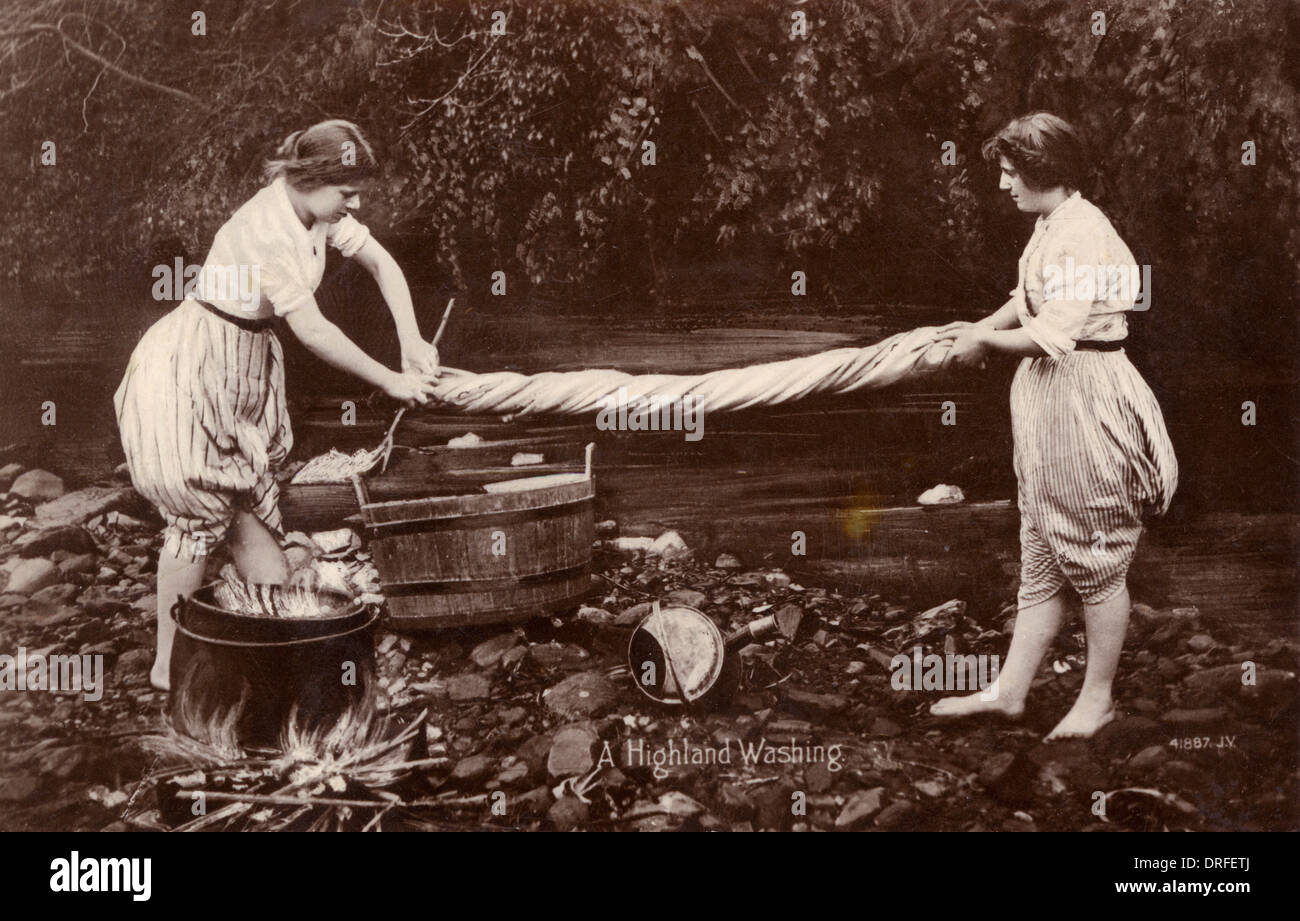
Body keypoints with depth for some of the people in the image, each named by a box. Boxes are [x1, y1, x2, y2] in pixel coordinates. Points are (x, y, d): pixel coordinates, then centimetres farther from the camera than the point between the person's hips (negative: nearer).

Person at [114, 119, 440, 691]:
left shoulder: (314, 210, -3)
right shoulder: (265, 230, -29)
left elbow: (381, 263, 7)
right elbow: (312, 331, -29)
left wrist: (411, 341, -4)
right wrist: (391, 382, -20)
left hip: (243, 371, 8)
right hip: (190, 372, -8)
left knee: (250, 501, 12)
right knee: (199, 510, -3)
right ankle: (169, 663, 9)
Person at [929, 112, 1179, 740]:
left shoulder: (1082, 235, -19)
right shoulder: (1048, 227, 10)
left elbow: (1052, 333, -23)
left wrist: (985, 344, -9)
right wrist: (981, 327, 8)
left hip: (1084, 400, -10)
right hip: (1044, 398, 10)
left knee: (1096, 559, 5)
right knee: (1040, 558, 13)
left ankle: (1098, 697, 19)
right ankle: (1009, 691, 21)